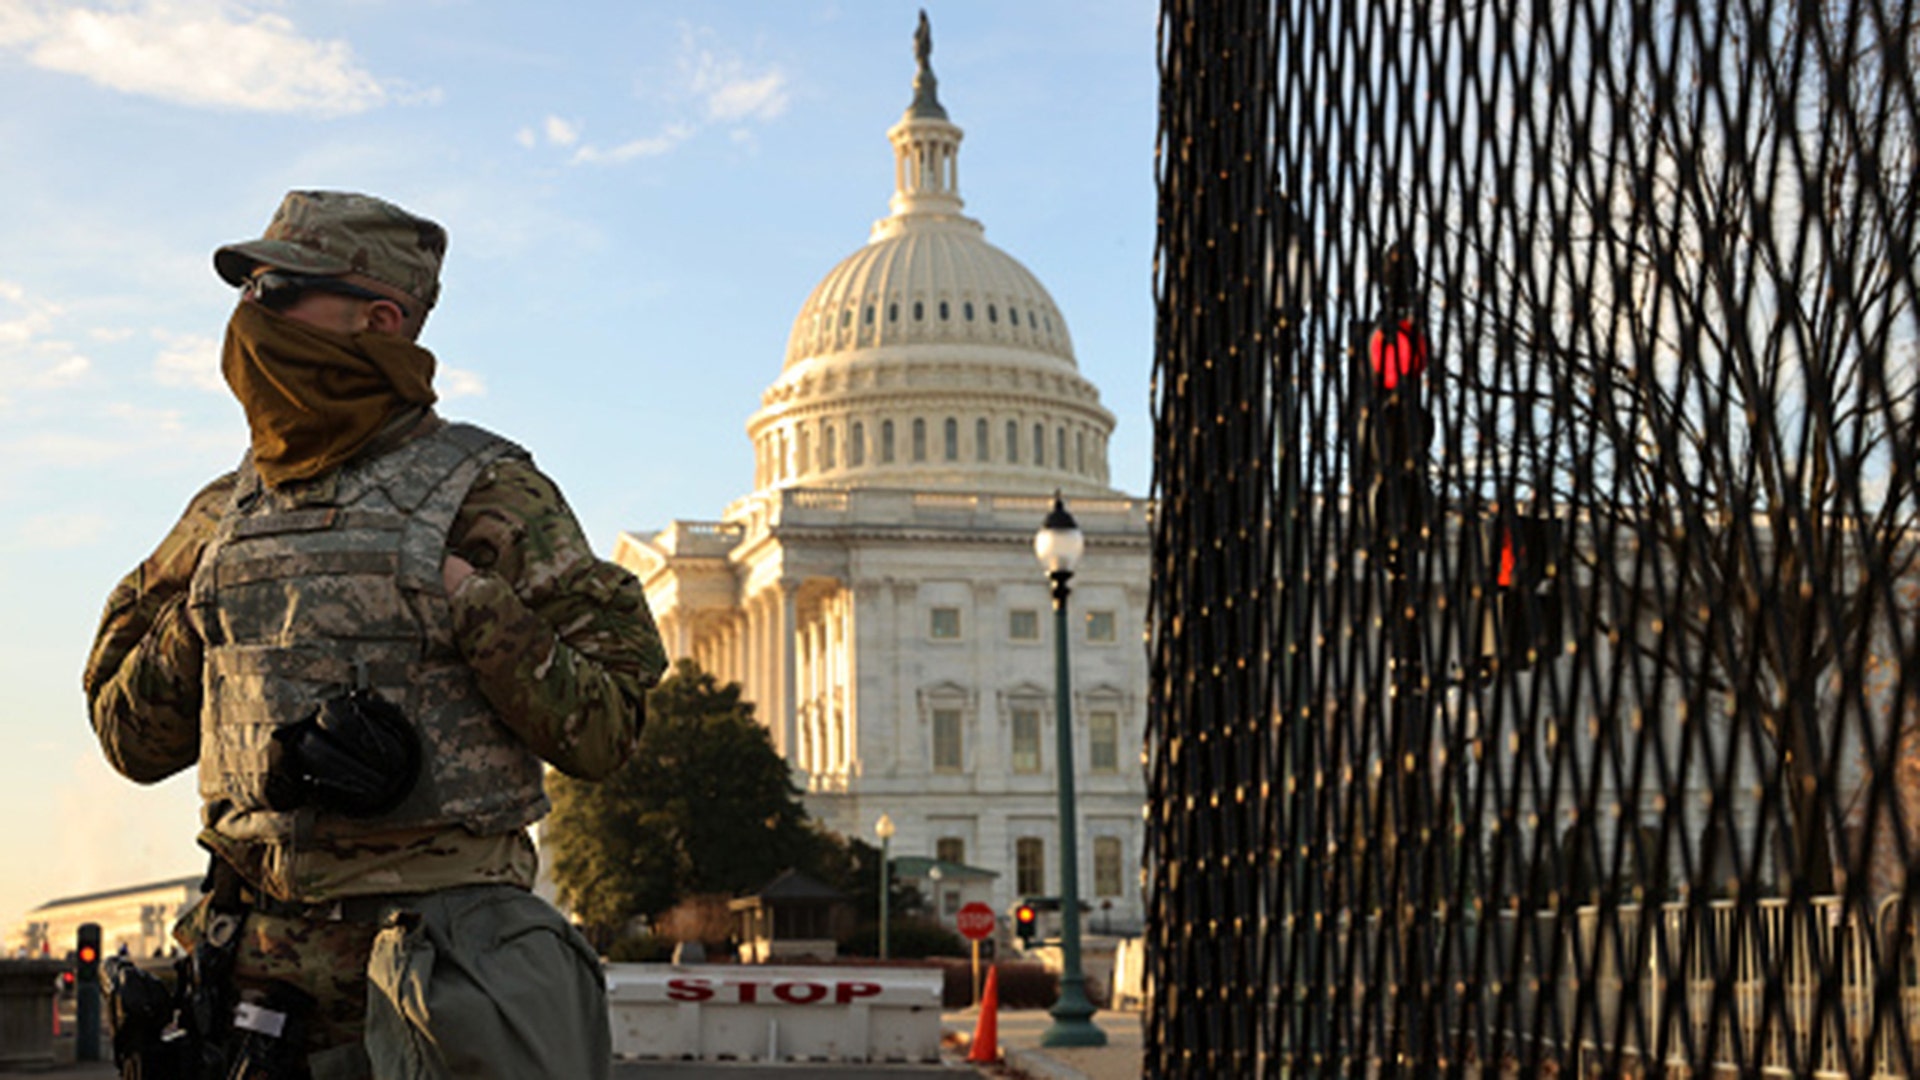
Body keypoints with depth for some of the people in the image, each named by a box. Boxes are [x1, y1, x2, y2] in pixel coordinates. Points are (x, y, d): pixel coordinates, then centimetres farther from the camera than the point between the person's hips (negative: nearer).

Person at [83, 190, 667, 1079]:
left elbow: (602, 727, -7)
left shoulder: (485, 494, -3)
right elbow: (134, 739, 18)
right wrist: (198, 620, 3)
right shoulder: (229, 514, 13)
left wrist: (467, 602, -16)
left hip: (442, 958, -5)